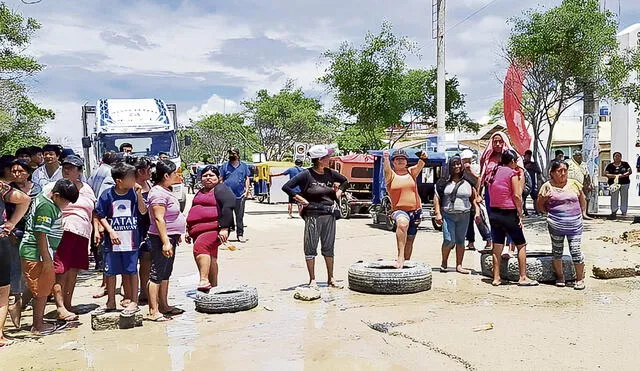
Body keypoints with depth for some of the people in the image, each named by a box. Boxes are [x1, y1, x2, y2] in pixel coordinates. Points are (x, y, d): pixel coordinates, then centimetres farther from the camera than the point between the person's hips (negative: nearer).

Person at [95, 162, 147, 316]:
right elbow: (101, 216, 0)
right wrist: (111, 231, -9)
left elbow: (143, 211, -4)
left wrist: (139, 195, -14)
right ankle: (111, 302, 23)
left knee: (131, 271, 5)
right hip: (112, 241, 0)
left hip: (131, 240, 0)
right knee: (110, 272, 9)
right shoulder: (107, 195, -5)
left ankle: (133, 301, 14)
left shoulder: (134, 193, -1)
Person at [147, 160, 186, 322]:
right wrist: (165, 242, -26)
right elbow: (159, 219, -24)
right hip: (162, 238, -11)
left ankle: (164, 306, 26)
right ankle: (153, 311, -1)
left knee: (166, 274, 16)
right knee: (157, 275, -5)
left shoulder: (165, 191, 14)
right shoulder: (158, 193, -18)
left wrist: (177, 234, 26)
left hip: (170, 237, 11)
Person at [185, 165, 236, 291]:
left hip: (213, 229, -9)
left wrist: (224, 228, -23)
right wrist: (189, 231, 26)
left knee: (200, 247, -30)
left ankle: (204, 280, -37)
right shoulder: (200, 193, 25)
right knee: (210, 258, 11)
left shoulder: (221, 189, -2)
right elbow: (193, 213, 32)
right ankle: (213, 286, 17)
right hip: (199, 231, 9)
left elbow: (228, 207, -15)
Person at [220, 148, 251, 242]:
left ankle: (240, 235, 12)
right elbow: (221, 180, 8)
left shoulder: (244, 166, 10)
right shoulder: (224, 166, 8)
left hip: (240, 195, 1)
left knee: (240, 217, 5)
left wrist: (247, 190, 2)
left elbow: (247, 179, 11)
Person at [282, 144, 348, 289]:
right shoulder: (307, 174, -10)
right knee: (311, 248, 3)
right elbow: (286, 187, -12)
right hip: (313, 215, -5)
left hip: (329, 215, 5)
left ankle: (331, 279, 21)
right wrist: (301, 199, -11)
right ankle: (312, 280, 12)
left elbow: (345, 181, 26)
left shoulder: (330, 173, 7)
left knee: (329, 247, 11)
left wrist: (339, 192, 11)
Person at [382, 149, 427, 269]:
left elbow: (420, 165, -9)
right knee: (403, 223, -38)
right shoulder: (391, 174, 0)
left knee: (410, 240, 13)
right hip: (399, 210, -5)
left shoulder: (411, 172, 9)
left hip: (415, 211, 5)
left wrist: (423, 159, -32)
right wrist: (385, 158, -43)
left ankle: (406, 261, 29)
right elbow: (387, 169, -22)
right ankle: (400, 256, -40)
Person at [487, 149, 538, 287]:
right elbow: (517, 195, -13)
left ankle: (496, 278, 10)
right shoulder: (512, 173, -9)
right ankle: (523, 278, 5)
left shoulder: (494, 172, 9)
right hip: (508, 214, -6)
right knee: (521, 245, 6)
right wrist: (520, 214, -6)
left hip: (494, 213, 6)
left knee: (497, 246, 9)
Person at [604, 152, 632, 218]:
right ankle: (614, 211, 2)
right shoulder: (610, 166, 5)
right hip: (614, 183, -1)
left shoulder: (625, 164, 10)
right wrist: (615, 176, -13)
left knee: (624, 197, 2)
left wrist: (622, 175, -11)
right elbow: (605, 174, -2)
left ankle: (624, 211, 10)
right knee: (614, 197, -4)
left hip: (624, 183, 1)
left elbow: (630, 171, 4)